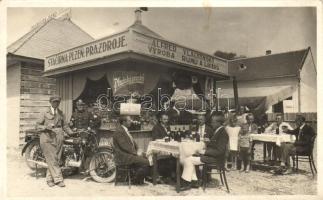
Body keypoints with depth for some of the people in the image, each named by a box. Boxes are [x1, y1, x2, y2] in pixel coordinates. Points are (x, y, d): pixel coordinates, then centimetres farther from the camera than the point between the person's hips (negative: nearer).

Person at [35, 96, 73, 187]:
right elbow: (37, 125, 4)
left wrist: (71, 132, 9)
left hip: (58, 138, 4)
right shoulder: (45, 113, 6)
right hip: (47, 138, -4)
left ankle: (50, 179, 14)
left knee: (56, 159, 2)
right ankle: (58, 179, -4)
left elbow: (64, 125, 21)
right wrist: (46, 127, -15)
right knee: (52, 160, -9)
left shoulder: (60, 113, 18)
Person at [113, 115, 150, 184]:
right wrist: (136, 153, -14)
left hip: (130, 154, 10)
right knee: (146, 162, -18)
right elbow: (124, 146, -20)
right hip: (124, 157, -10)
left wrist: (138, 150, 4)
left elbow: (132, 142, 21)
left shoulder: (125, 130, 16)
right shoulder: (119, 131, -15)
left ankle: (140, 179, 11)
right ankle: (136, 180, 2)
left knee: (147, 159, -1)